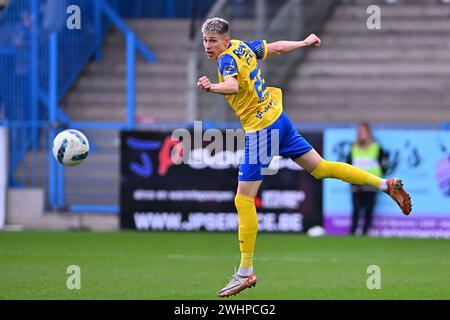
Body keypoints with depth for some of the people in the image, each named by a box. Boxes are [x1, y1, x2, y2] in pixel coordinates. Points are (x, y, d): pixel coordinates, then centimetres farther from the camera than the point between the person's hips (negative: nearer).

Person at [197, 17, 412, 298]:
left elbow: (232, 85, -39)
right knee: (320, 168, 21)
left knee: (244, 200, -6)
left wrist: (212, 87, -58)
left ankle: (246, 273, -5)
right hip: (279, 119, 9)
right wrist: (304, 43, 40)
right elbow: (277, 47, 23)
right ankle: (386, 184, 21)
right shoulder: (242, 46, 7)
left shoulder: (227, 59, -18)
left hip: (261, 131, -9)